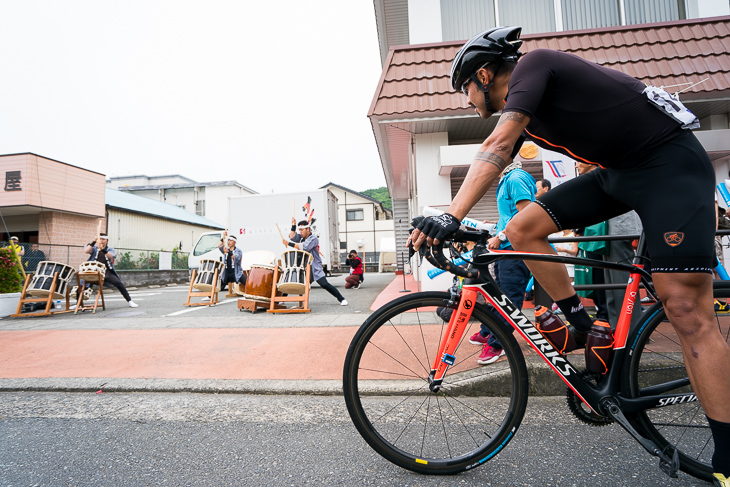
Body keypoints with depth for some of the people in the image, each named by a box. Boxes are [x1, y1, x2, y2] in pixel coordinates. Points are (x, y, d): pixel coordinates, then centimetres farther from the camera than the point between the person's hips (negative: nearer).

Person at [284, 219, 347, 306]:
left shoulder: (313, 239, -11)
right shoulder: (301, 237, 13)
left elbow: (304, 247, -25)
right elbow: (292, 238, 0)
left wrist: (289, 243, -27)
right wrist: (293, 226, -4)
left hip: (315, 268, -7)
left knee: (324, 284, -17)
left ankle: (342, 299, -8)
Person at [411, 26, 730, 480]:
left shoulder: (534, 63, -13)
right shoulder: (518, 110, 12)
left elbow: (497, 145, -29)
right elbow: (493, 167, 10)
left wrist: (452, 216, -37)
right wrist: (449, 224, 6)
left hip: (671, 162, -8)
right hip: (617, 173, 8)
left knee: (686, 309, -14)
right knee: (522, 229, -7)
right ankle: (587, 332, 6)